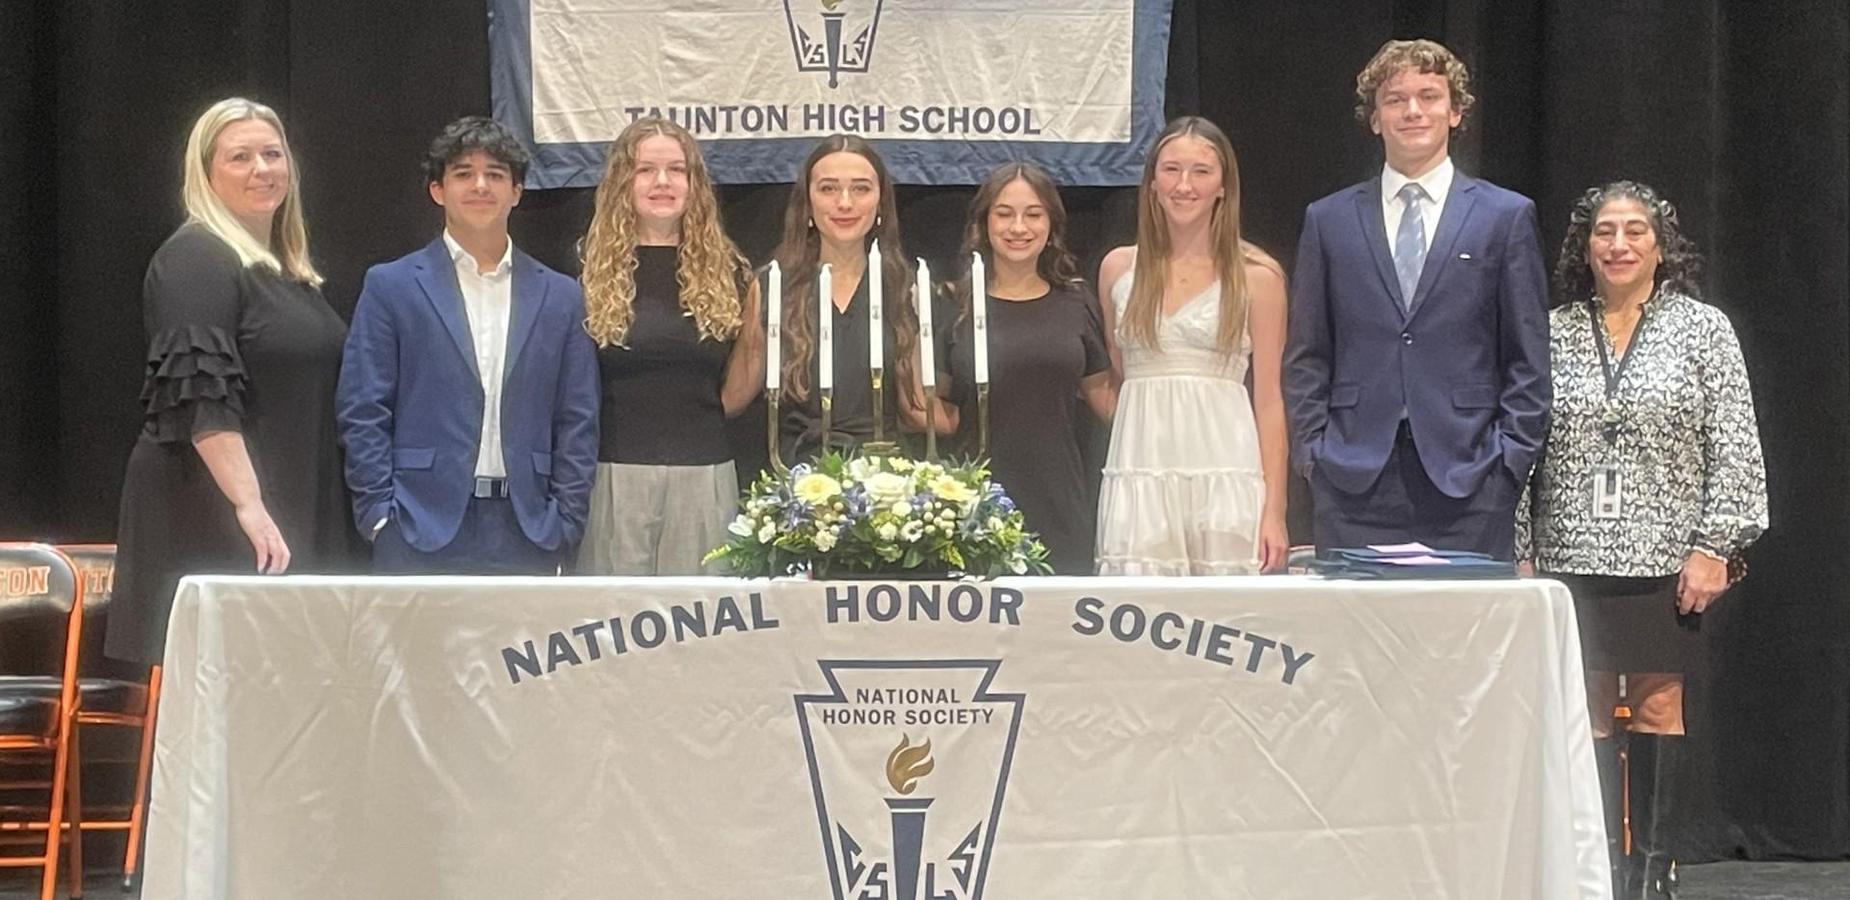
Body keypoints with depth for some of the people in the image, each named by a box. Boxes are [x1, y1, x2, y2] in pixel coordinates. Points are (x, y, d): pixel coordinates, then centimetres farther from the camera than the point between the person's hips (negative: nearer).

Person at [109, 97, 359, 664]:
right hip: (213, 524, -8)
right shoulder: (195, 260, -9)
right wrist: (248, 505, -25)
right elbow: (201, 399, -19)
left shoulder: (289, 269, 17)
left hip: (298, 521, 8)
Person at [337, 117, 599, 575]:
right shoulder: (390, 287, 6)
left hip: (526, 533, 2)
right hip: (422, 536, -2)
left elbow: (577, 423, 11)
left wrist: (564, 524, 2)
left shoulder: (559, 296, 12)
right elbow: (363, 414, 2)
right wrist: (381, 516, -5)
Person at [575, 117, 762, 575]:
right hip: (615, 478, -1)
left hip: (704, 479, 1)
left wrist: (755, 334, -2)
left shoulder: (726, 273, 8)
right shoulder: (593, 276, 4)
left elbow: (731, 399, 12)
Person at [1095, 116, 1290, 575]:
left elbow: (1269, 401, 1)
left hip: (1225, 477, -2)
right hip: (1140, 476, 2)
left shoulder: (1256, 275, 3)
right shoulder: (1118, 267, 11)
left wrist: (1275, 510, -4)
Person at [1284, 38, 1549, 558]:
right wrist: (1312, 452, 2)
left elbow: (1528, 360, 6)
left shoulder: (1507, 216, 7)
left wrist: (1511, 461, -2)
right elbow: (1306, 357, 12)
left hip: (1467, 479, -1)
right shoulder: (1328, 220, 12)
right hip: (1353, 480, 1)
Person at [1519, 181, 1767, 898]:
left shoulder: (1703, 328, 3)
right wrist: (1518, 550, 5)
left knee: (1658, 707, 2)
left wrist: (1714, 546, -8)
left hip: (1667, 562, -2)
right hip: (1572, 559, 2)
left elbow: (1735, 449, 0)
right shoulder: (1552, 333, 7)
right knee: (1586, 710, 3)